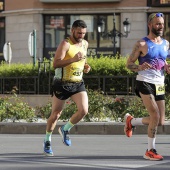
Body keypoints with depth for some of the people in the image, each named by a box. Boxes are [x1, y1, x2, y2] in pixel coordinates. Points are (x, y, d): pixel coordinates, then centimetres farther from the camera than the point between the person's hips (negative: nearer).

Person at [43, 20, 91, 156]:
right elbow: (55, 64, -24)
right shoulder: (65, 44, -15)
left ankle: (65, 129, 12)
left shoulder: (85, 44, 7)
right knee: (56, 114, 4)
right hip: (62, 84, -5)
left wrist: (86, 66, 6)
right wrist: (73, 60, -35)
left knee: (84, 110, -14)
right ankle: (47, 141, 25)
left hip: (78, 84, 5)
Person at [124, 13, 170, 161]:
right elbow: (129, 64, -2)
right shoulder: (142, 44, -5)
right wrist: (139, 67, -24)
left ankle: (131, 121, 30)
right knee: (155, 116, -18)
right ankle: (151, 151, -5)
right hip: (145, 83, -6)